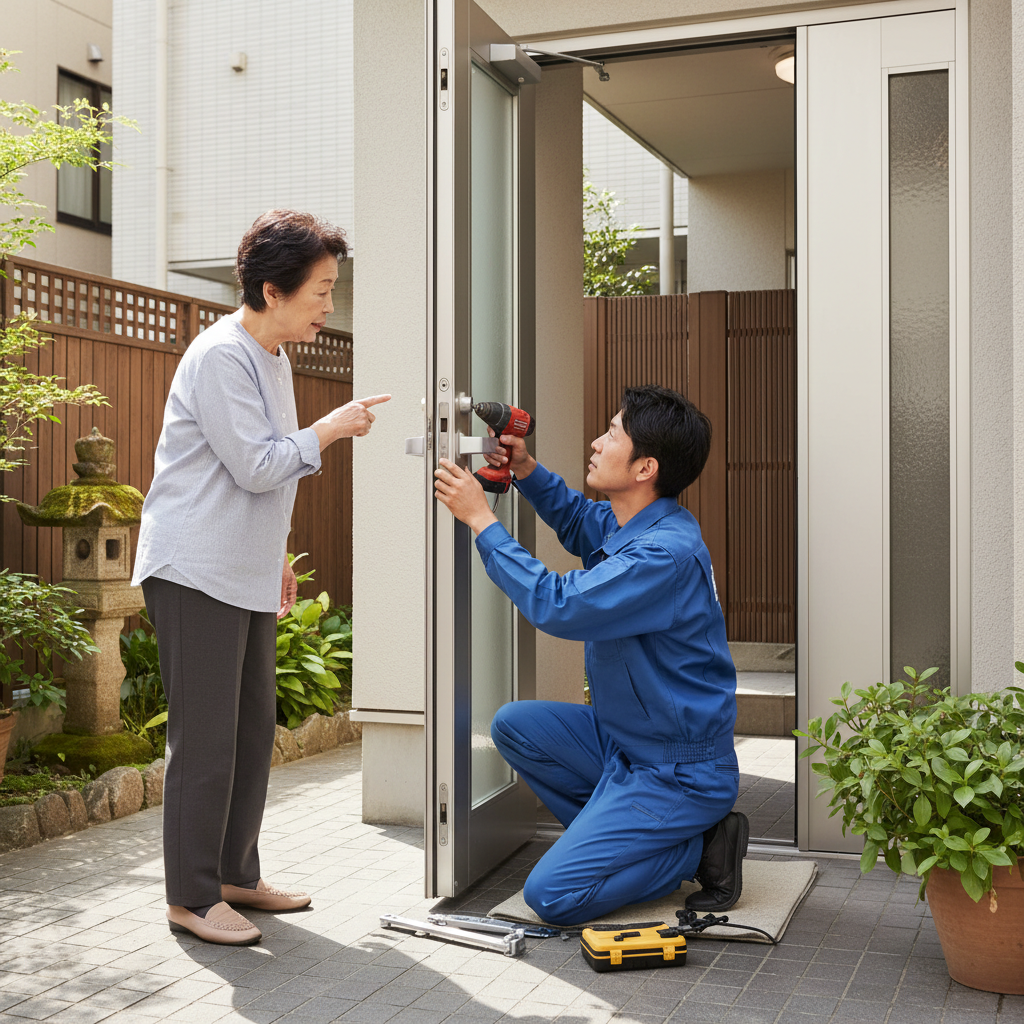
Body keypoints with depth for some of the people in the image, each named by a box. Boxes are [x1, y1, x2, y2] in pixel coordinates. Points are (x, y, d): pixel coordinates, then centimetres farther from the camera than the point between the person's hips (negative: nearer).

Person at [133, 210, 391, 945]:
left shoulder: (272, 359, 16)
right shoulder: (221, 356, -14)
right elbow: (257, 466, -20)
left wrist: (276, 555, 23)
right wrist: (332, 428, -9)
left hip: (246, 575, 10)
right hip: (196, 572, -10)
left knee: (254, 729, 12)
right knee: (205, 739, -5)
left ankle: (236, 875, 24)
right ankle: (192, 896, 6)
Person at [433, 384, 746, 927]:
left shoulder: (668, 551, -27)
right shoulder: (622, 523, 3)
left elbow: (557, 606, -30)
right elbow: (577, 521, 27)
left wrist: (481, 519, -22)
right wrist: (527, 470, 10)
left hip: (681, 773, -9)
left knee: (551, 895, -14)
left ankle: (699, 848, 1)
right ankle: (614, 834, 11)